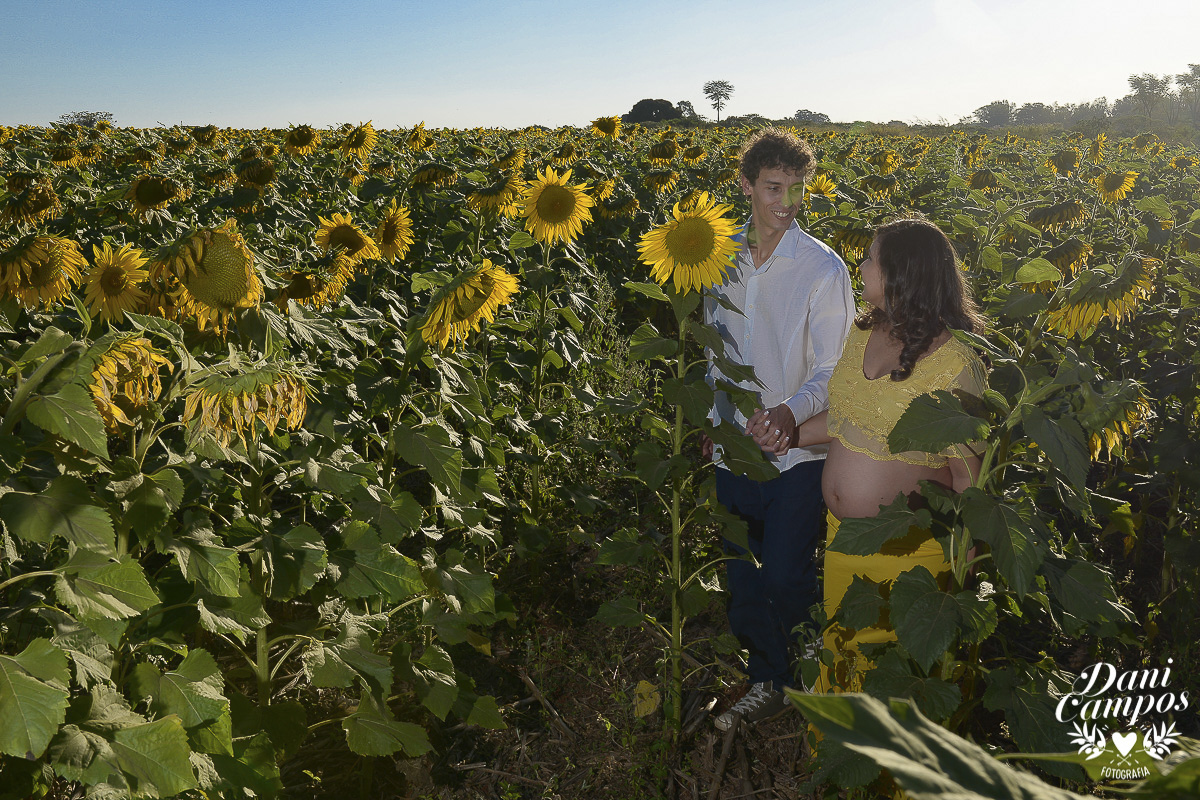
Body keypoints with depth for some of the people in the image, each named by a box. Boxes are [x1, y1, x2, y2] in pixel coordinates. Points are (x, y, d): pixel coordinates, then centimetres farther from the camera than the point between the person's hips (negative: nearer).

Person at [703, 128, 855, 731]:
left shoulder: (824, 268, -11)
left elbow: (833, 371, -14)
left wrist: (791, 411, -33)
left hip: (796, 452, -5)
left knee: (787, 580, 2)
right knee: (741, 576, 14)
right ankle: (766, 683, 35)